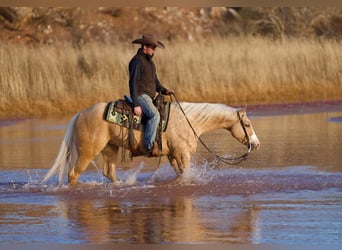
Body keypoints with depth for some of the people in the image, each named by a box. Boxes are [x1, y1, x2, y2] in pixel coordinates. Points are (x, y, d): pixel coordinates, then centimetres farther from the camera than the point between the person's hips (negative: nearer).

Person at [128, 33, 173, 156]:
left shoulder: (149, 62, 20)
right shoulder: (137, 61, -12)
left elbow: (155, 81, 27)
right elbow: (133, 83, -17)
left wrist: (164, 90, 7)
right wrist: (136, 105, -23)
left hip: (149, 97, 10)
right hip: (141, 95, -10)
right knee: (154, 115, -30)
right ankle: (149, 146, -32)